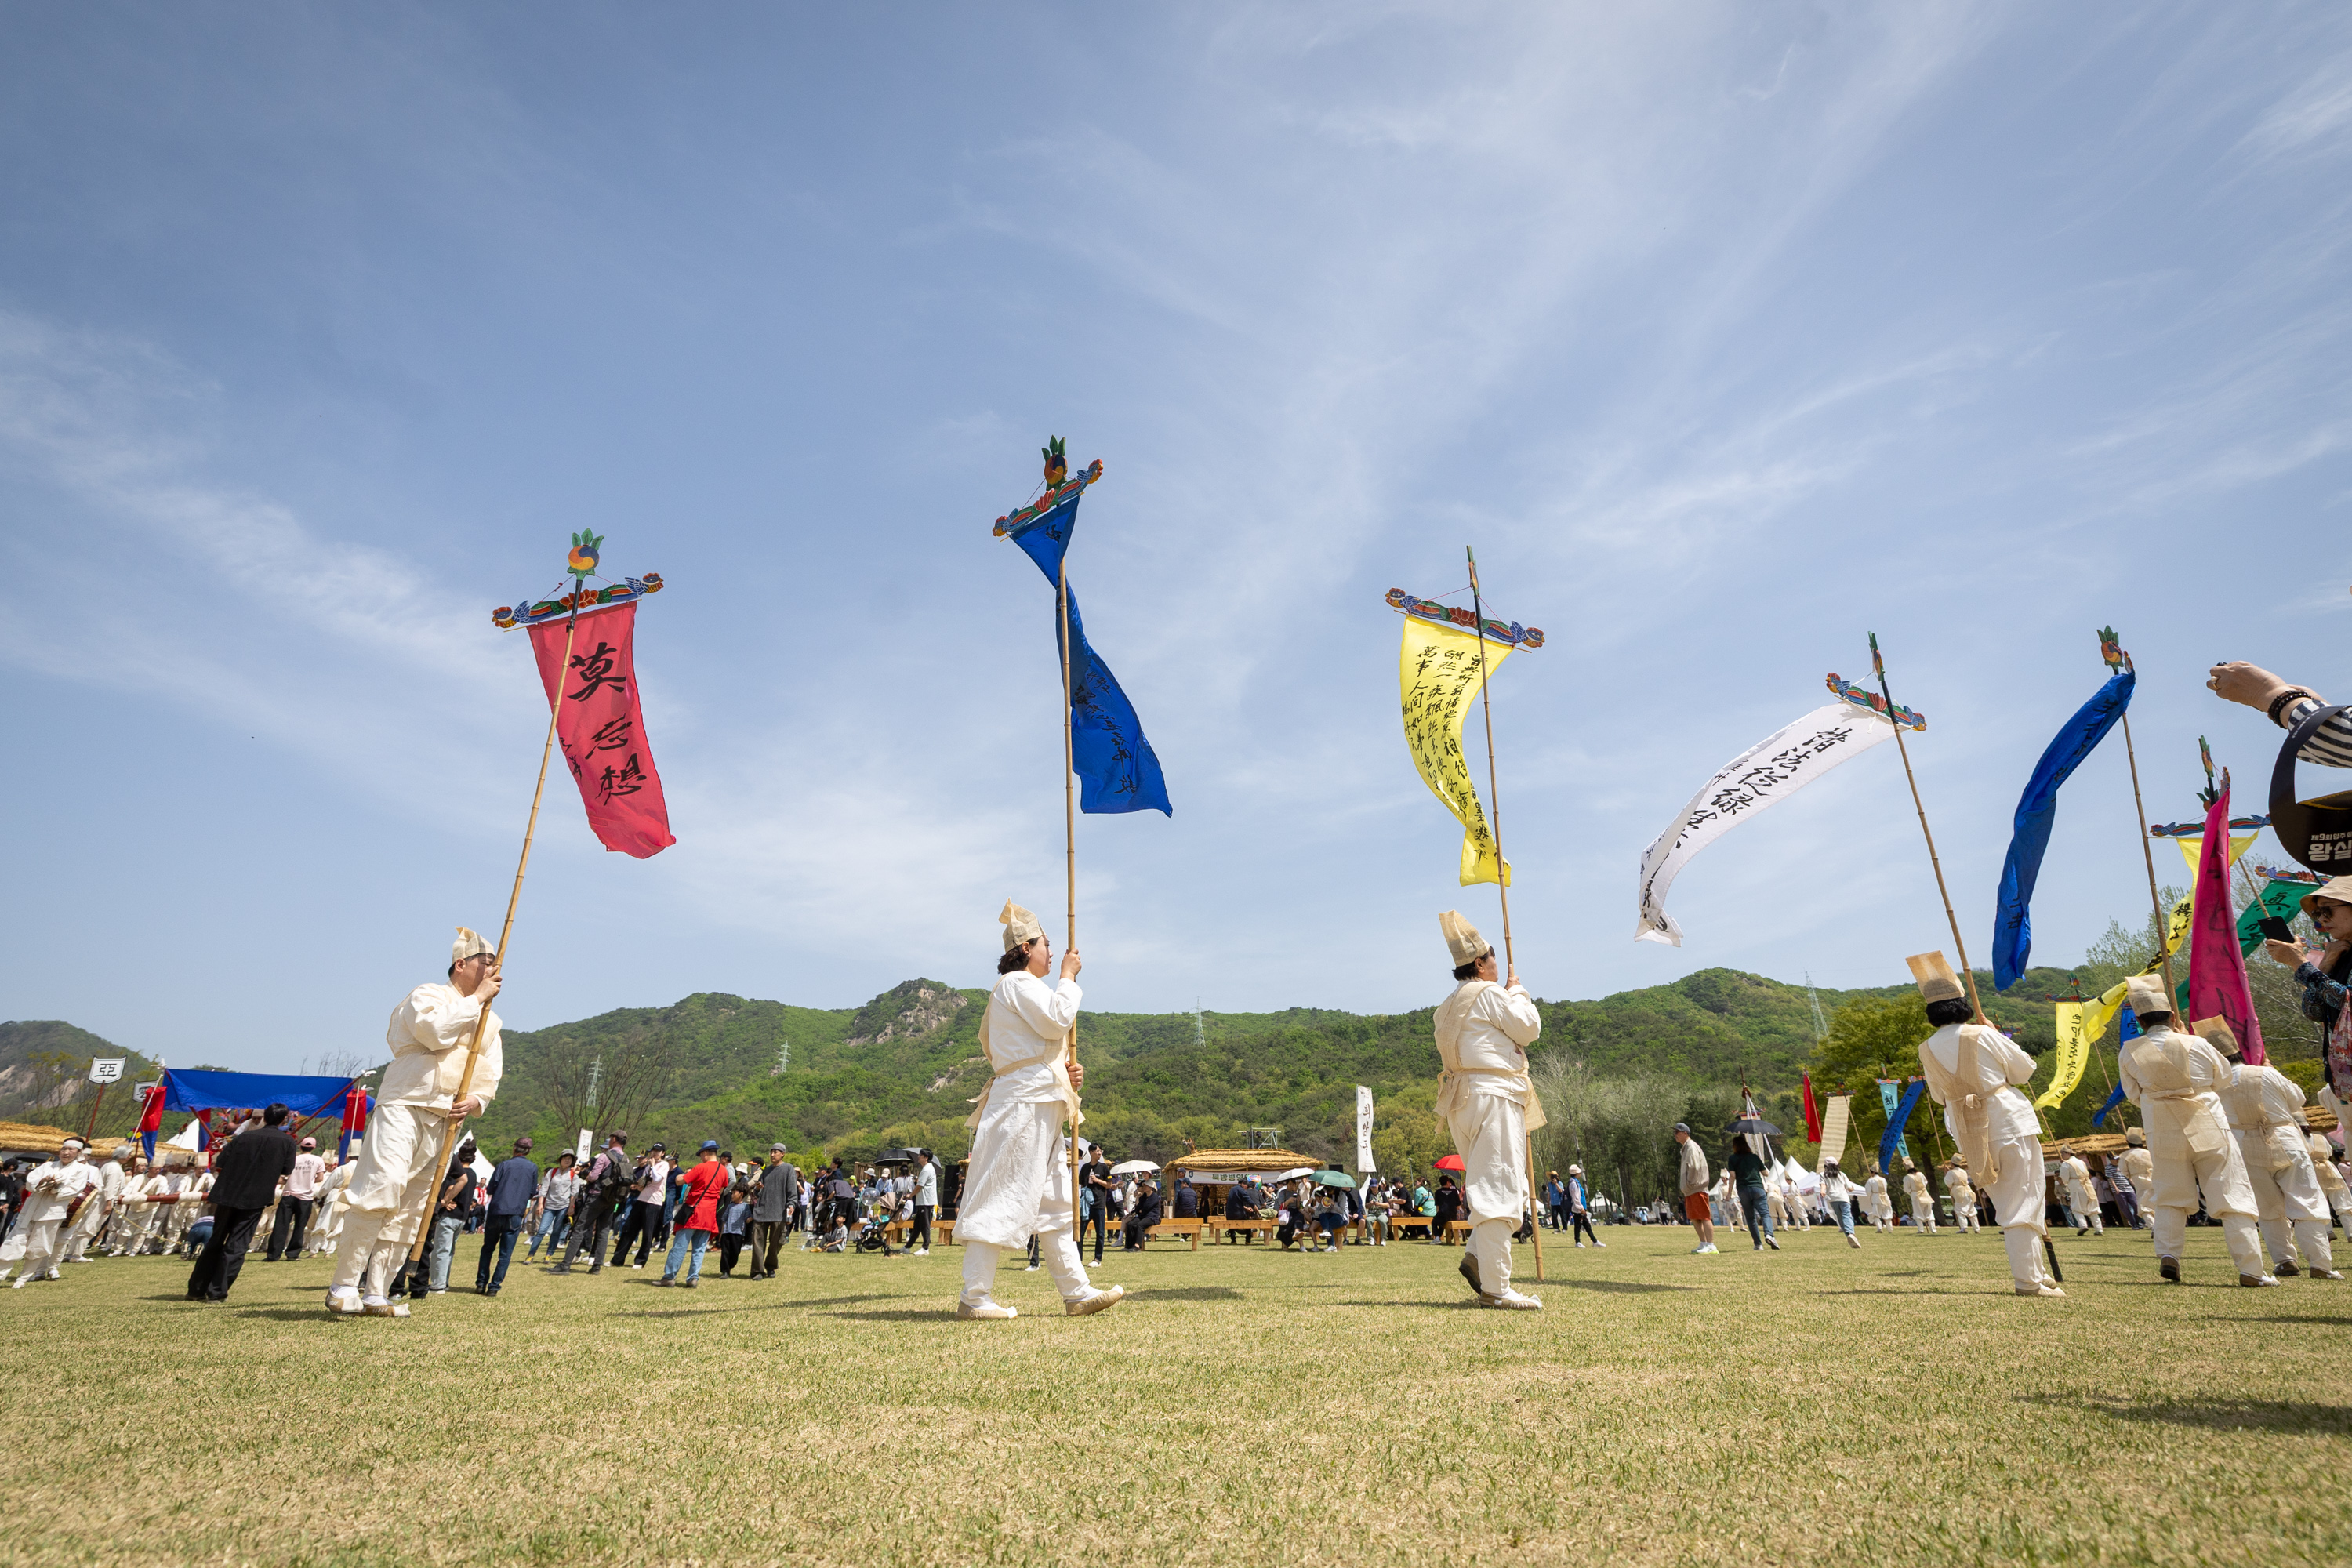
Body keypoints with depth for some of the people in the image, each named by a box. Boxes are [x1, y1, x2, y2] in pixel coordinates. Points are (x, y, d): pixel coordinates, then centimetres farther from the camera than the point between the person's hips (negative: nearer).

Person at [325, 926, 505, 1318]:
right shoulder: (427, 995, 1)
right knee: (380, 1191, -19)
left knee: (409, 1210, 7)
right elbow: (436, 1030, -20)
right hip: (404, 1107, -6)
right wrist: (477, 998, -12)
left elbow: (490, 1075, 14)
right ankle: (344, 1286, -8)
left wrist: (475, 1100, -6)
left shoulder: (490, 1021, 18)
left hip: (446, 1122, 6)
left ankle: (376, 1294, 12)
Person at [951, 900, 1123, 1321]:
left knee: (1054, 1203, 10)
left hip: (1039, 1108, 11)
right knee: (1007, 1197, -9)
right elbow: (1058, 1020, -18)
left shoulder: (1022, 987, 25)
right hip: (1023, 1105, -11)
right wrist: (1068, 978, -4)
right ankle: (975, 1296, -4)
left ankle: (1077, 1292, 14)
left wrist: (1066, 1075, 11)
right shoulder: (1018, 982, -6)